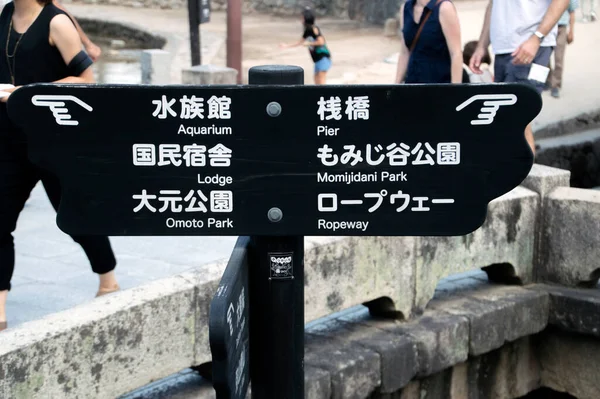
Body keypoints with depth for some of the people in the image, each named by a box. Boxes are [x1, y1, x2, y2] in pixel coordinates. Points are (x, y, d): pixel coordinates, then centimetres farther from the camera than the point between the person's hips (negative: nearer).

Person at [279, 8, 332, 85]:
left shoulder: (314, 29, -12)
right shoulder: (308, 30, 14)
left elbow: (321, 42, -19)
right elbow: (300, 42, 25)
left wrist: (308, 43, -12)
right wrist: (287, 46, 26)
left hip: (323, 57, -9)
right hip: (317, 59, 9)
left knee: (321, 81, -13)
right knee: (317, 81, 10)